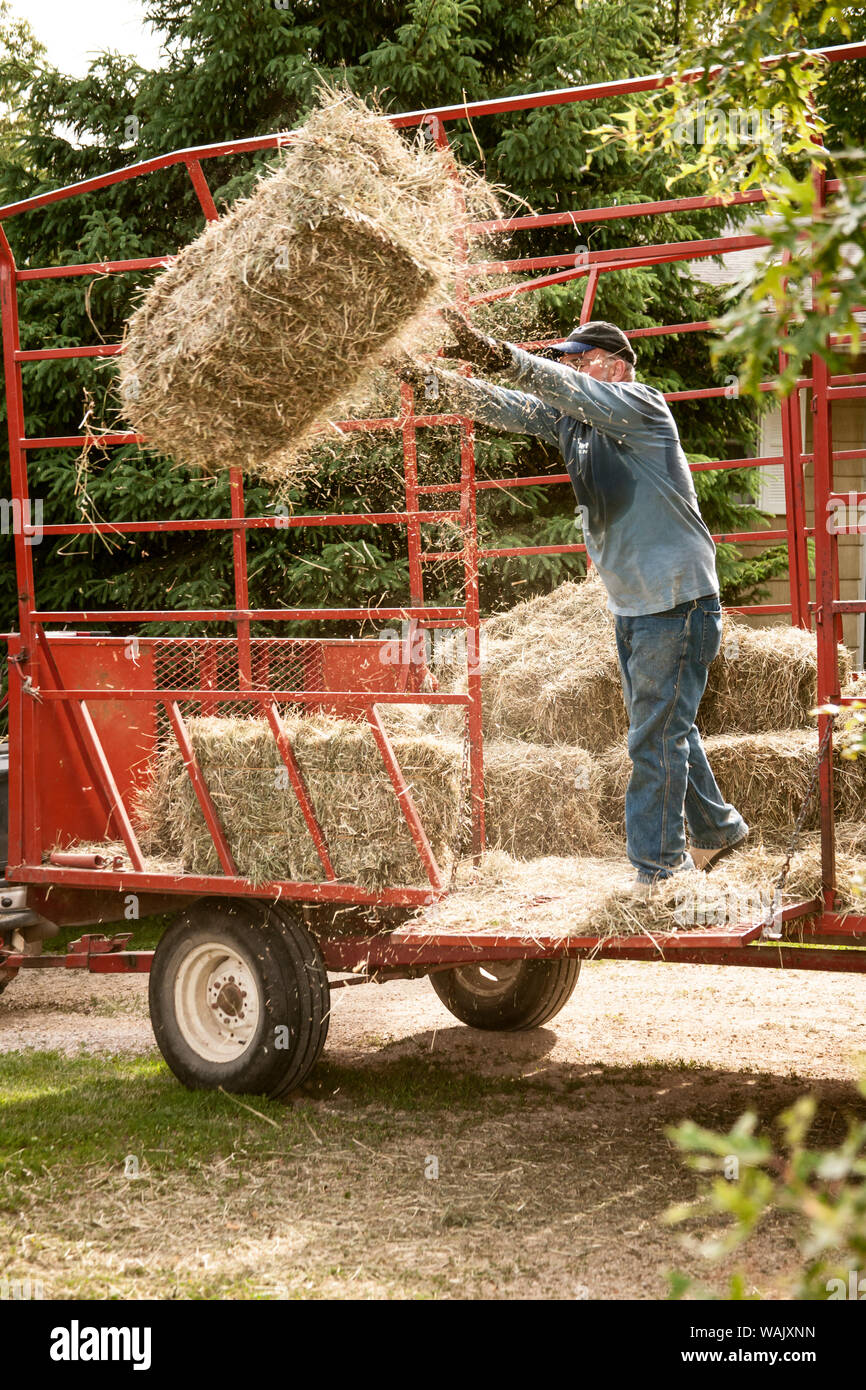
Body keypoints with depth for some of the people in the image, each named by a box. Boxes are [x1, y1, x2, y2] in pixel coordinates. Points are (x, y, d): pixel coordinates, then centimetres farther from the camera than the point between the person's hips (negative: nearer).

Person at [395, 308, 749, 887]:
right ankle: (716, 828, 37)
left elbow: (579, 396, -31)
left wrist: (500, 354, -43)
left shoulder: (641, 405, -14)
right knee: (664, 728, 20)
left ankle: (656, 872, 0)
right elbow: (505, 407, -1)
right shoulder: (567, 418, 8)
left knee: (658, 737, -6)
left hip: (679, 600, -9)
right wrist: (434, 378, -16)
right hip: (628, 604, 9)